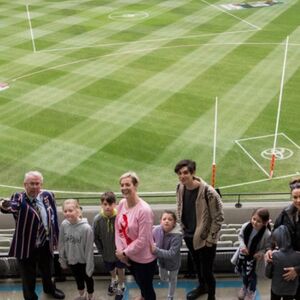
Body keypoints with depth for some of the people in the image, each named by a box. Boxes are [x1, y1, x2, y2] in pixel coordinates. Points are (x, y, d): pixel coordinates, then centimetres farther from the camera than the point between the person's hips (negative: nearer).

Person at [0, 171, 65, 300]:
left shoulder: (48, 196, -6)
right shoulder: (19, 198, -18)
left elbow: (53, 218, 5)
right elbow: (12, 205, -42)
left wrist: (55, 238, 9)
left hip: (46, 244, 4)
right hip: (26, 247, -4)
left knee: (47, 271, 28)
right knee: (28, 277, 13)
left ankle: (49, 288, 58)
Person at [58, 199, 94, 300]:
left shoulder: (86, 228, -29)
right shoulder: (64, 225, -16)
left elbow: (89, 249, -21)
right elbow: (61, 244, -2)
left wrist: (89, 267, -15)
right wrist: (62, 260, 4)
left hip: (83, 261, -4)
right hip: (71, 260, 4)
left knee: (88, 278, 21)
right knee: (78, 278, 28)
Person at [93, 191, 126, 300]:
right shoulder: (98, 219, -21)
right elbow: (96, 237, -6)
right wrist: (101, 250, -3)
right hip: (107, 252, 3)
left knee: (120, 270, 18)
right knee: (111, 269, 28)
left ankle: (121, 286, 46)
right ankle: (113, 280, 59)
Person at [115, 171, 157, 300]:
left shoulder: (144, 210, -29)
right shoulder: (121, 203, -7)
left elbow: (142, 240, -25)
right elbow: (118, 228, 1)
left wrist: (125, 252, -16)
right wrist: (120, 250, -7)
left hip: (144, 258, -7)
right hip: (129, 255, 7)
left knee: (147, 286, 12)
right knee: (138, 281, 32)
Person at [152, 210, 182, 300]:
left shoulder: (177, 235, -37)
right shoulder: (156, 230, -25)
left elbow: (172, 253, -40)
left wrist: (156, 251, -46)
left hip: (173, 262, -3)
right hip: (161, 260, 4)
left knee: (172, 279, 23)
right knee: (163, 278, 28)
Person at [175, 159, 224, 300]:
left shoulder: (208, 192, -27)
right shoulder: (180, 188, -9)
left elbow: (218, 217, -19)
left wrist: (210, 238, -15)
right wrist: (183, 228, 10)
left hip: (204, 238, -6)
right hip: (189, 236, 6)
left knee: (206, 270, 5)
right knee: (197, 264, 27)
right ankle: (202, 286, 53)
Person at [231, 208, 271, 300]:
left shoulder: (267, 234, -31)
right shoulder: (245, 226, -22)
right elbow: (240, 236, -2)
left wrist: (261, 253, -31)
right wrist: (242, 245, -18)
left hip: (254, 258, -3)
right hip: (243, 254, 3)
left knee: (252, 276, 21)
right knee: (243, 273, 28)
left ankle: (252, 291, 52)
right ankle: (245, 287, 59)